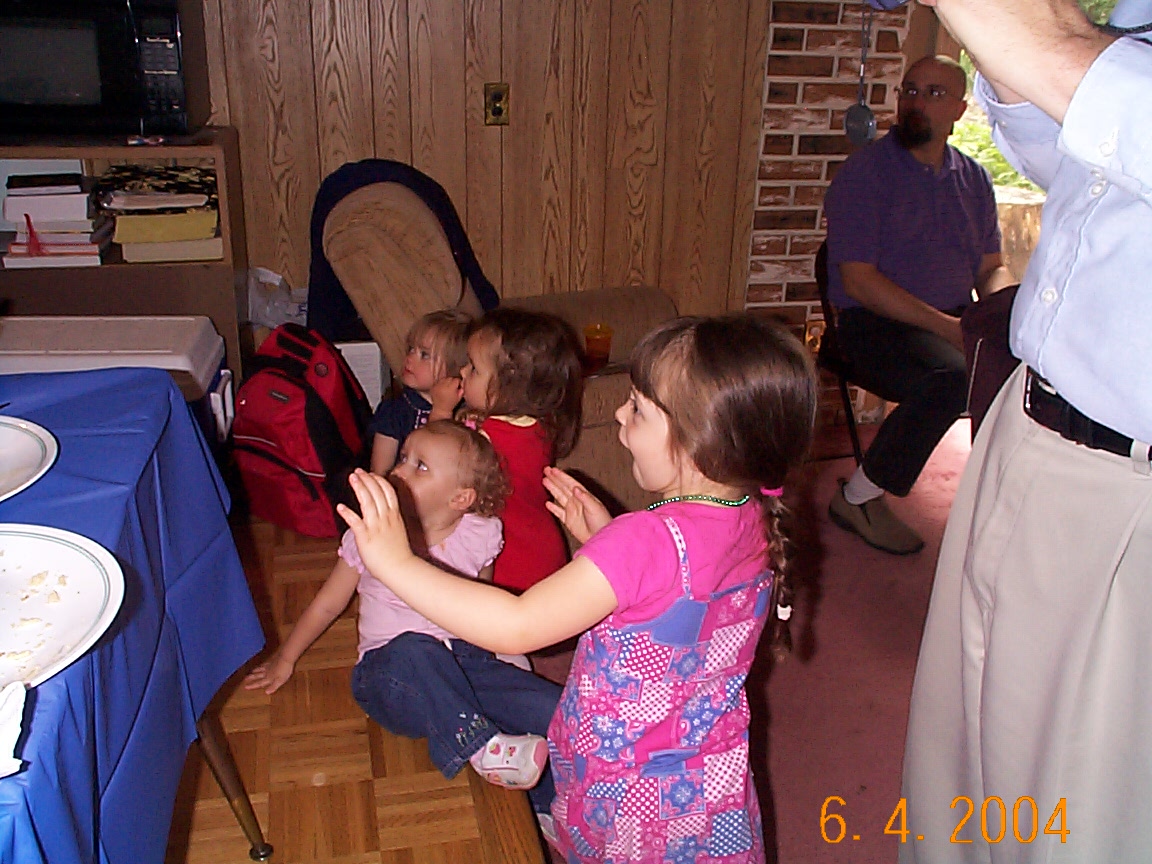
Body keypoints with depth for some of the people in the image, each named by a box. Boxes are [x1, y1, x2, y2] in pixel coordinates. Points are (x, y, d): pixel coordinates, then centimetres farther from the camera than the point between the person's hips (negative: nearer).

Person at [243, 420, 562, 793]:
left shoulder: (478, 536, 3)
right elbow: (327, 605, 13)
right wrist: (284, 659, 19)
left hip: (466, 662, 2)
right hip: (392, 669, -1)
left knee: (554, 710, -23)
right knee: (412, 649, -40)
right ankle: (479, 747, -32)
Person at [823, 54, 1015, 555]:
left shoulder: (973, 179, 14)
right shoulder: (864, 172, -5)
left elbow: (992, 268, 18)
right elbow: (859, 280, -13)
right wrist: (944, 326, -19)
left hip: (956, 322, 6)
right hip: (875, 325, -6)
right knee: (954, 377, -34)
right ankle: (858, 499, -16)